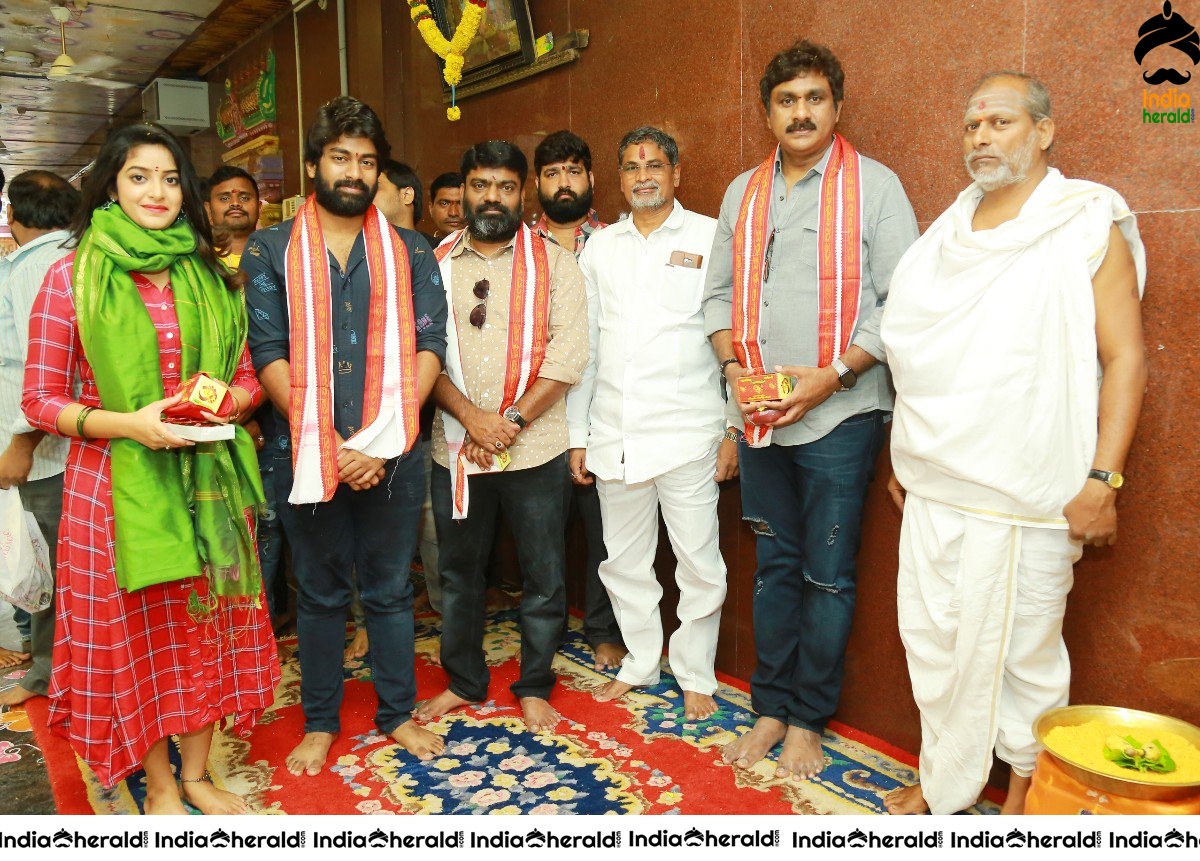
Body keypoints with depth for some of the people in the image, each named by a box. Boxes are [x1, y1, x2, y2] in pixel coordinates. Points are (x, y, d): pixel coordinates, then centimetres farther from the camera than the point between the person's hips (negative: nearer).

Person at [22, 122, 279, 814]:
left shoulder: (211, 277, 6)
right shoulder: (73, 277, -3)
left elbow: (247, 377, 10)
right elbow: (41, 400, -3)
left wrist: (227, 402, -12)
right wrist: (128, 423, -19)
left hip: (205, 478, 3)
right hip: (117, 480, -2)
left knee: (204, 624, 12)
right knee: (134, 629, 9)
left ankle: (197, 773, 32)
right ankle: (159, 783, 31)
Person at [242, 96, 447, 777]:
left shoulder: (410, 250, 6)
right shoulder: (271, 250, 4)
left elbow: (428, 346, -3)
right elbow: (270, 355, -4)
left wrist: (384, 440, -14)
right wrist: (330, 443, -14)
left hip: (395, 454, 1)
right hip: (308, 453, 0)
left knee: (391, 590, 12)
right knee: (321, 593, 13)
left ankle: (398, 713, 28)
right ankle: (321, 721, 29)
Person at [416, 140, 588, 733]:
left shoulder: (553, 263, 1)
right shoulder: (434, 264, 7)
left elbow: (568, 355, -8)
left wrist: (512, 421, -15)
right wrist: (471, 416, -15)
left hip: (536, 450, -2)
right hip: (455, 450, 2)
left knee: (544, 578, 7)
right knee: (458, 573, 15)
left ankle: (534, 687, 26)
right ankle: (464, 682, 33)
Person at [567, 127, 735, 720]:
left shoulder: (711, 238, 2)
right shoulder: (599, 247, 12)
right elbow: (583, 344, 12)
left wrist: (735, 429, -6)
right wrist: (576, 434, 9)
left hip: (688, 432, -3)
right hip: (614, 435, 4)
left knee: (699, 563, 3)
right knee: (624, 560, 13)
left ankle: (696, 676, 22)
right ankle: (640, 663, 32)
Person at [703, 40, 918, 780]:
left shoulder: (875, 185, -2)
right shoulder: (743, 193, 12)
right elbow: (721, 293, 13)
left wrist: (833, 374, -15)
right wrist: (735, 368, -4)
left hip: (838, 414, -4)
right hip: (760, 416, 4)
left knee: (828, 575, 4)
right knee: (775, 566, 13)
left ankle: (808, 720, 20)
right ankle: (772, 707, 26)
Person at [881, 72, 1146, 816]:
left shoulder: (1088, 225, -3)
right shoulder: (950, 231, 13)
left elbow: (1126, 359, -8)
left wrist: (1102, 481, -15)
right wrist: (904, 455, 15)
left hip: (1024, 496, -5)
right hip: (933, 485, 5)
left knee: (1021, 647, 6)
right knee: (932, 638, 11)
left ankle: (1028, 784, 28)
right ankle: (943, 780, 28)